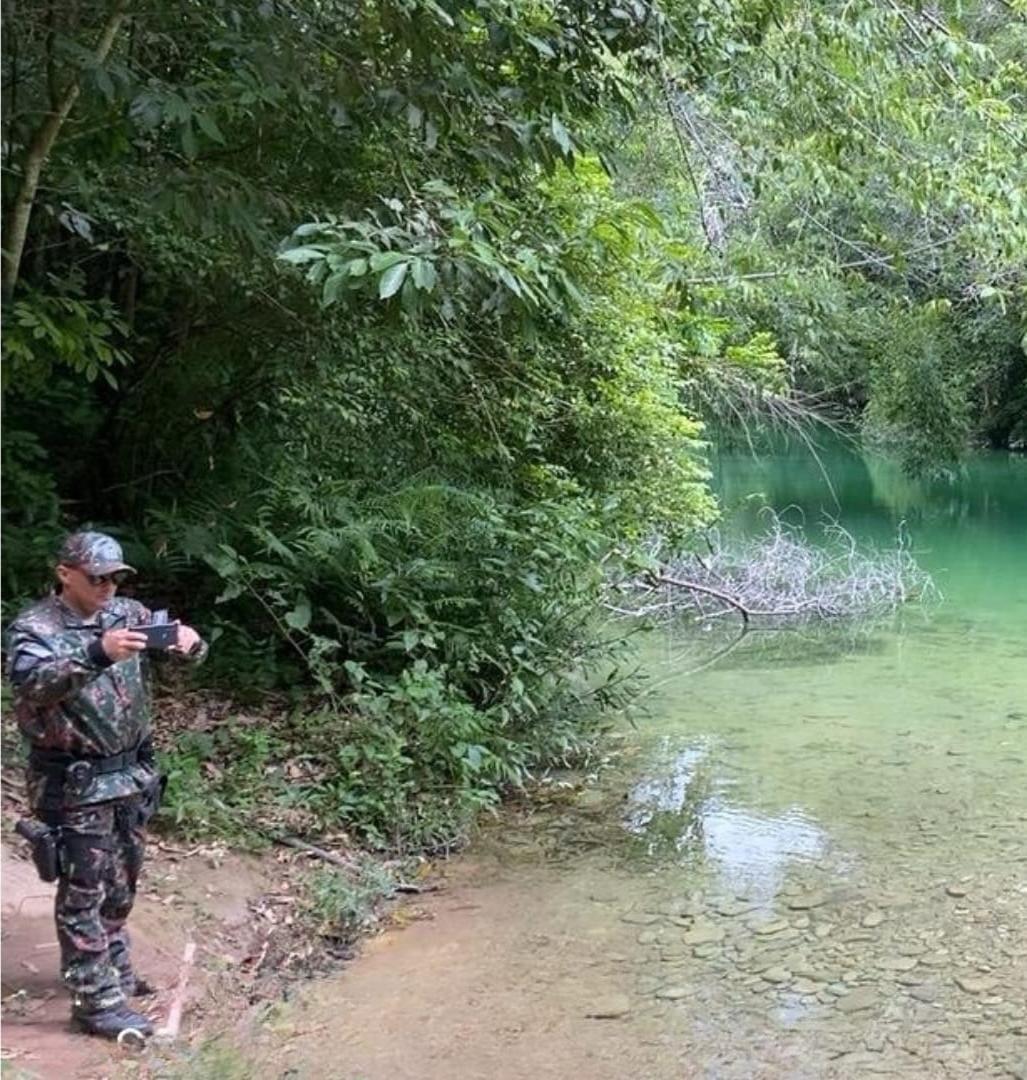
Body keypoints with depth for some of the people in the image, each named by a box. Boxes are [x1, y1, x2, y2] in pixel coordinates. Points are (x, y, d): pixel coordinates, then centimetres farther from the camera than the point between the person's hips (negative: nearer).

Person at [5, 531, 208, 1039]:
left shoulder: (126, 613, 3)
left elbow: (188, 651, 4)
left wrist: (188, 640, -21)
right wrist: (96, 654, -46)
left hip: (129, 773, 6)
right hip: (73, 784, -6)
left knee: (120, 885, 19)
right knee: (83, 893, 1)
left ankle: (115, 971, 37)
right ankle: (97, 1002, 9)